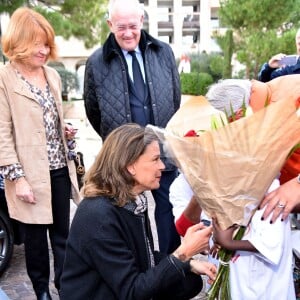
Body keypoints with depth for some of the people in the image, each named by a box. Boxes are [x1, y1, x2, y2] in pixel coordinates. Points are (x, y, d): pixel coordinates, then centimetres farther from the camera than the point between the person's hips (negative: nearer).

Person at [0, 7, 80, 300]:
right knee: (35, 235, 10)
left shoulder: (52, 75, 10)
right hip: (30, 173, -5)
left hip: (59, 168, 6)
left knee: (62, 232, 13)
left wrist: (65, 131, 2)